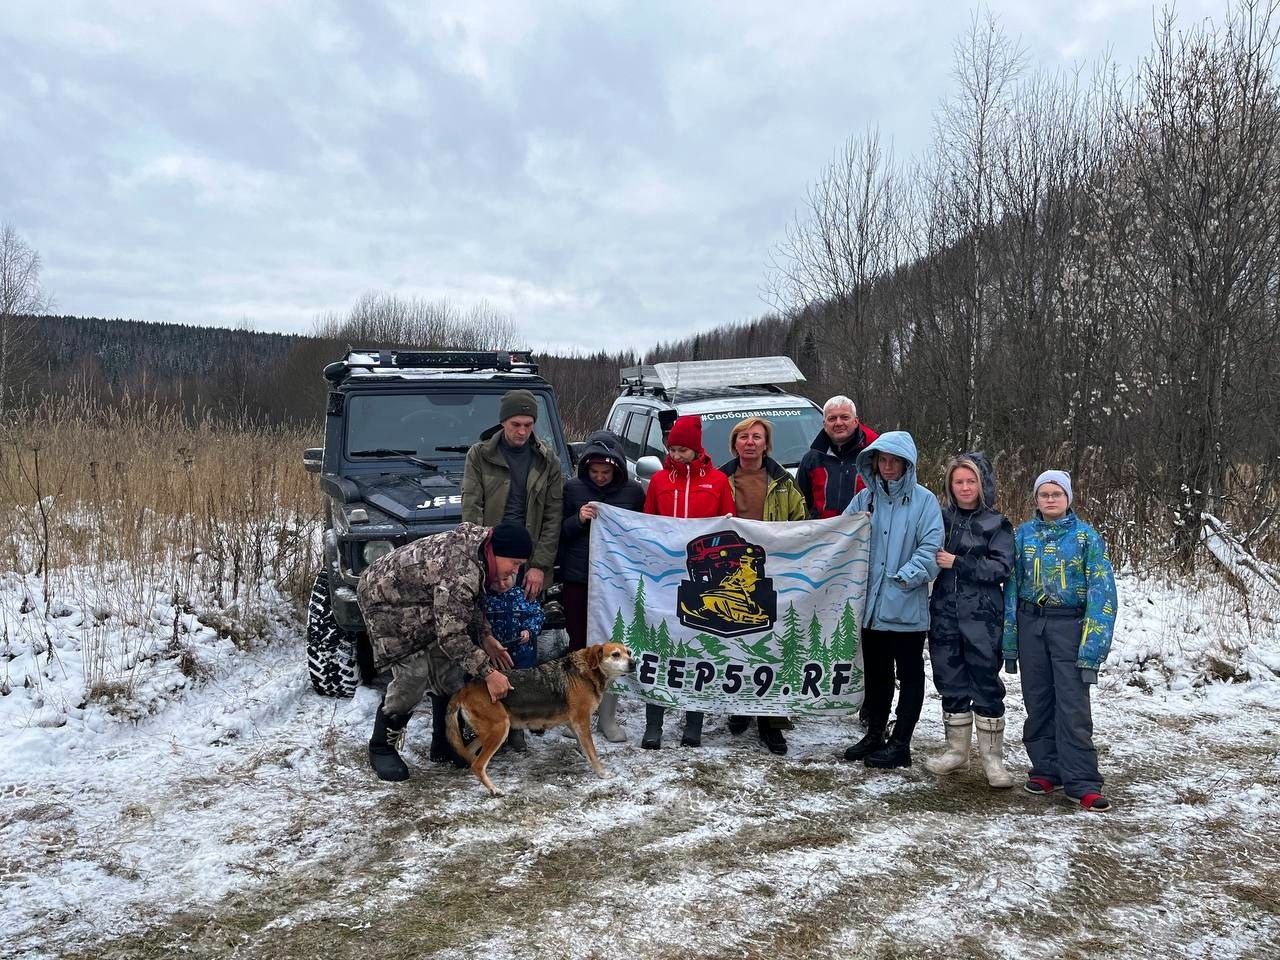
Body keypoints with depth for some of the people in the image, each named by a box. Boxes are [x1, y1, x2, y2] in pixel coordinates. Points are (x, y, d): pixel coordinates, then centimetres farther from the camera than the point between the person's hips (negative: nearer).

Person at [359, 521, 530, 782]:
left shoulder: (479, 540, -8)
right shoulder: (460, 574, -36)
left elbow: (471, 599, 9)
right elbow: (451, 636, -34)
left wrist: (485, 636, 3)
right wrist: (487, 673, -30)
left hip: (422, 601, 10)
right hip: (388, 600, -9)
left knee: (449, 671, 5)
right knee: (413, 675, -16)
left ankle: (445, 745, 17)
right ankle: (381, 748, 3)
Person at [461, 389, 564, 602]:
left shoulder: (548, 461, 5)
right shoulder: (479, 455, 2)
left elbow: (553, 517, 2)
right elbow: (471, 510, -3)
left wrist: (540, 565, -6)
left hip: (530, 563, 1)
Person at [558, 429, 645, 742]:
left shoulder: (633, 492, 1)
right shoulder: (572, 489, 1)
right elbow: (558, 532, 5)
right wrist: (577, 520, -14)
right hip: (577, 581, 0)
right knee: (579, 646, 6)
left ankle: (607, 716, 16)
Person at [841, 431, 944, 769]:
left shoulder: (923, 500, -6)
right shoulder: (865, 498, 7)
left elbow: (930, 549, -13)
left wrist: (907, 577, -21)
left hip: (907, 607, -5)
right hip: (871, 604, 5)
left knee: (909, 674, 7)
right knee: (875, 673, 17)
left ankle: (900, 744, 15)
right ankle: (874, 736, 30)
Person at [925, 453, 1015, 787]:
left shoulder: (997, 523, 1)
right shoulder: (941, 518, 9)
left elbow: (1001, 568, -9)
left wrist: (957, 563, -13)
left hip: (982, 617, -3)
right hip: (944, 613, 3)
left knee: (986, 684, -2)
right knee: (951, 683, 10)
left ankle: (992, 757, 8)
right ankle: (957, 751, 22)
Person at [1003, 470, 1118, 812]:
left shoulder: (1086, 536, -3)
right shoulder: (1023, 534, 6)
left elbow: (1101, 591, -6)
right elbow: (1011, 587, 9)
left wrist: (1093, 644, -14)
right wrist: (1009, 641, 5)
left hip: (1069, 626, -3)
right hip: (1031, 625, 3)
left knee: (1073, 705, -6)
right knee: (1038, 702, 8)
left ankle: (1082, 783, -1)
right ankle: (1046, 770, 20)